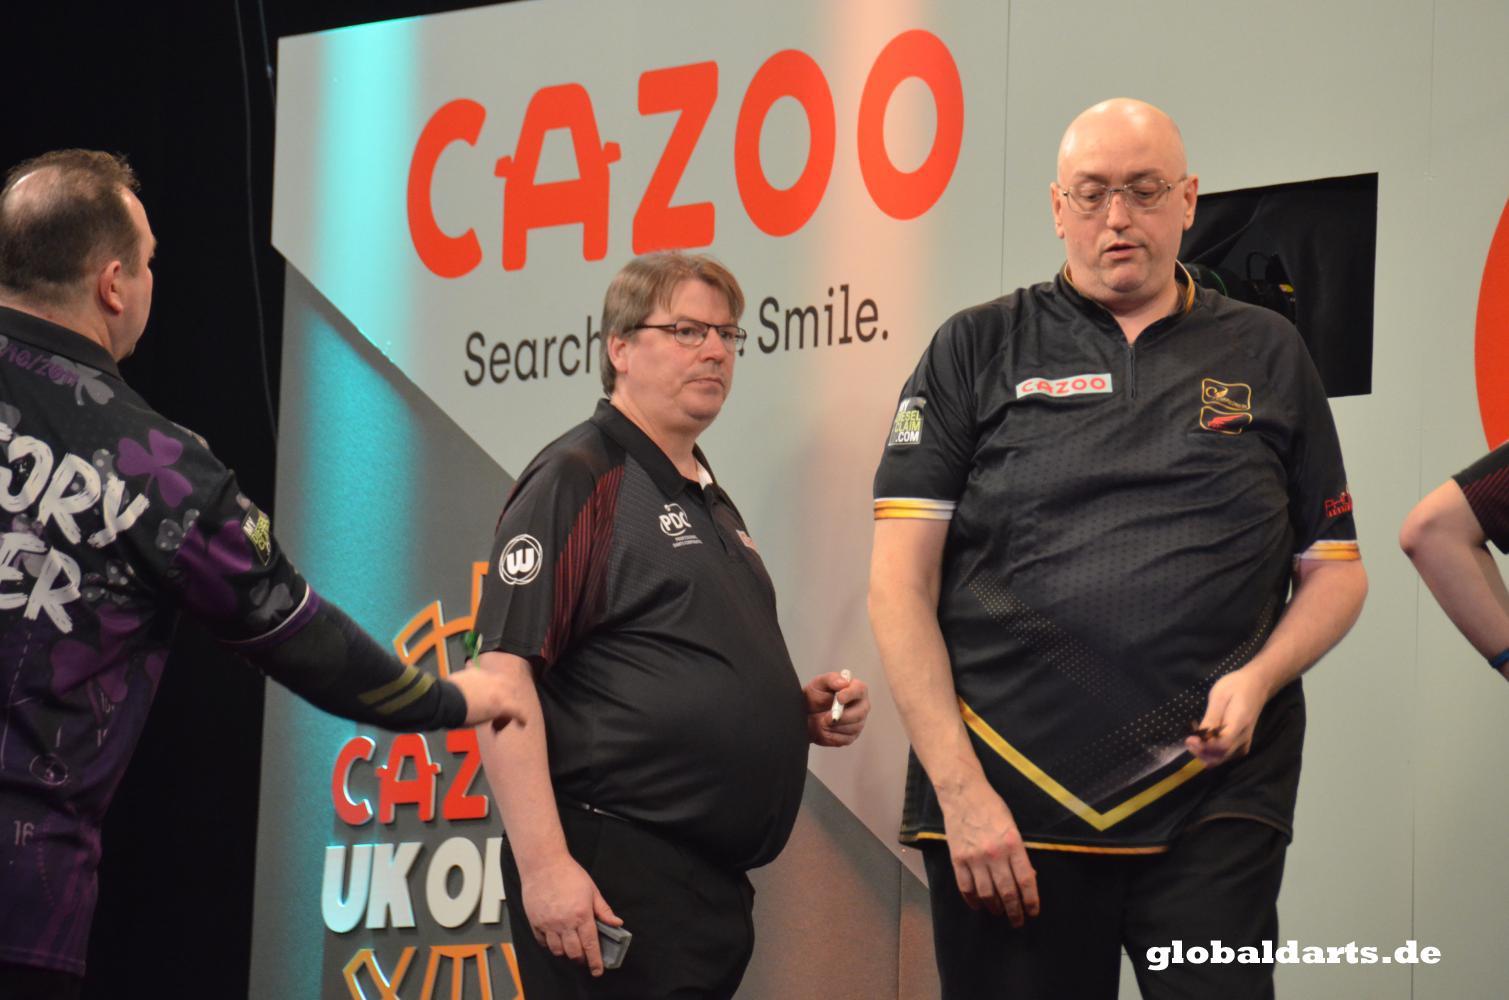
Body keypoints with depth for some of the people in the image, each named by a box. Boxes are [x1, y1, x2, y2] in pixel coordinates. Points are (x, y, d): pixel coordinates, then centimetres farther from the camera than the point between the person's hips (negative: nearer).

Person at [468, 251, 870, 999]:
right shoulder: (576, 481, -6)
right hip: (611, 877, -9)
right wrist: (543, 865, -24)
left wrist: (803, 711, 11)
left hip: (713, 888, 9)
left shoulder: (711, 504, 21)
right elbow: (503, 674, -16)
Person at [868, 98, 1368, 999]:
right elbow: (902, 583, 1)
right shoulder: (978, 351, 8)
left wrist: (1259, 679, -6)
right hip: (1009, 800, 0)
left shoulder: (1267, 355, 12)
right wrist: (960, 791, -8)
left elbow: (1336, 570, 15)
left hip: (1215, 802, 0)